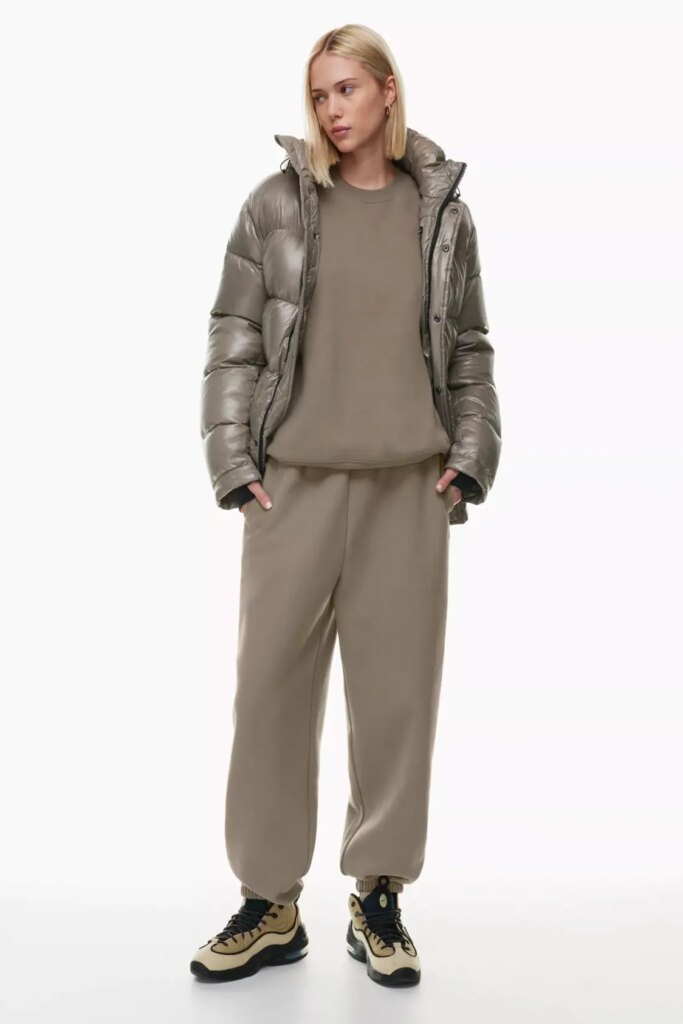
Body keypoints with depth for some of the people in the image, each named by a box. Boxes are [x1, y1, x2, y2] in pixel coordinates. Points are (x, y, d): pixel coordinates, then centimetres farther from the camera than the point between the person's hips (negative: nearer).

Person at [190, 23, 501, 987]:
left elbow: (469, 350, 12)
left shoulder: (443, 210, 9)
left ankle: (378, 897, 22)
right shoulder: (277, 203, 5)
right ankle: (270, 903, 18)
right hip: (294, 482, -1)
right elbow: (232, 338, 3)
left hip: (409, 487, 1)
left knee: (398, 688, 5)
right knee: (272, 686, 2)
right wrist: (233, 461, -5)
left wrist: (471, 460, 3)